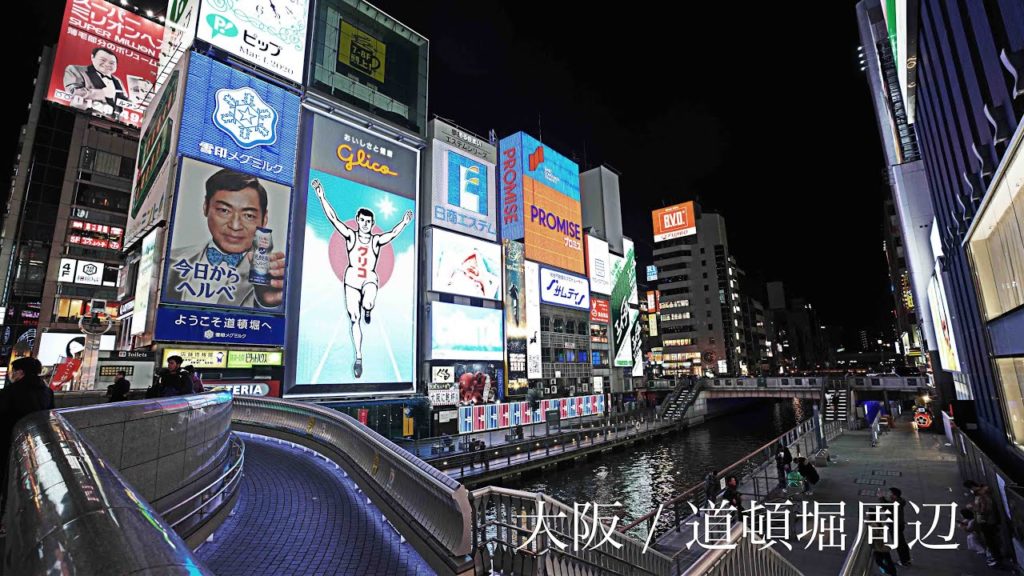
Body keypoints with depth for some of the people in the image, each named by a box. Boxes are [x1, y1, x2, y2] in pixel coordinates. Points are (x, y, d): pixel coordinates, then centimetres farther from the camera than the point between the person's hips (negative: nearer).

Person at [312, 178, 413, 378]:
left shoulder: (376, 240, 3)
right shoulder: (351, 236, 3)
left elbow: (393, 233, -11)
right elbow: (333, 218, -4)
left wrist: (404, 222, -26)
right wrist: (321, 197, -11)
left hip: (370, 279, -1)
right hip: (352, 279, 1)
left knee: (367, 304, -35)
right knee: (354, 319, 1)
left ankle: (367, 310, 6)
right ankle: (358, 357, 12)